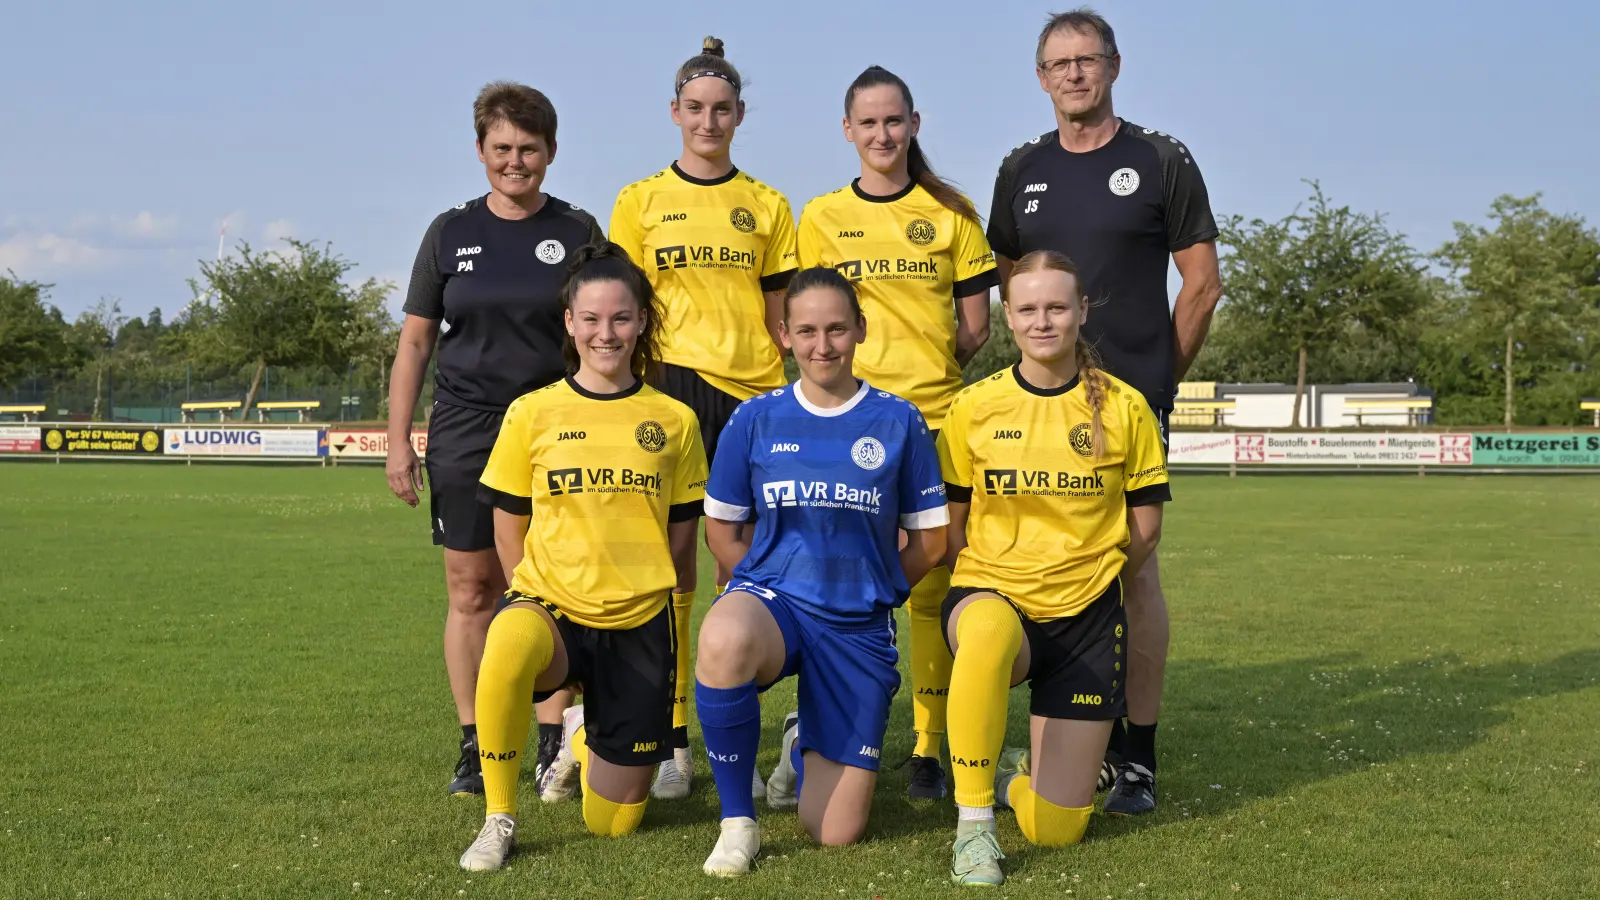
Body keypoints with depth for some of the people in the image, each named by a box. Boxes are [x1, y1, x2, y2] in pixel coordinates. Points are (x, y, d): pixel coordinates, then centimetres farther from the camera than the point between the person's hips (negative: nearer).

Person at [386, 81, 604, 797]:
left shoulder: (577, 232, 5)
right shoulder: (451, 232, 7)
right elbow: (415, 339, 9)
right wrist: (398, 440, 3)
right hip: (464, 432, 1)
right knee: (471, 591, 3)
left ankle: (554, 742, 10)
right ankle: (473, 747, 12)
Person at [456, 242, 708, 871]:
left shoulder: (674, 421, 2)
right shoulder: (532, 413, 0)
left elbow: (682, 542, 9)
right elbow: (508, 533, 6)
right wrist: (542, 601, 1)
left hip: (639, 624, 1)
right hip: (551, 605, -1)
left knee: (613, 821, 5)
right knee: (509, 643, -40)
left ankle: (587, 738, 42)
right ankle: (499, 819, -16)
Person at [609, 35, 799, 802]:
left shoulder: (767, 206, 12)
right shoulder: (641, 200, 9)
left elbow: (777, 312, 11)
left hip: (751, 394, 2)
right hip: (670, 389, -1)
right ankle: (672, 742, 1)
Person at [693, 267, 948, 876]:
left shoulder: (898, 422, -1)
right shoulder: (756, 420, 0)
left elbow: (929, 541, 7)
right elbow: (721, 528, 10)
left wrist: (868, 589, 9)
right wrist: (764, 586, 1)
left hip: (860, 626, 1)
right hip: (773, 597, 0)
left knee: (836, 833, -2)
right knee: (723, 642, -42)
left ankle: (805, 749, 36)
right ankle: (737, 821, -18)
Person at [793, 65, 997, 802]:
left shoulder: (950, 212, 8)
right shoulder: (821, 218, 10)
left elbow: (975, 325, 8)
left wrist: (924, 373, -2)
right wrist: (860, 377, -3)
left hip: (936, 416, 0)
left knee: (931, 582, -2)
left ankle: (929, 745, 5)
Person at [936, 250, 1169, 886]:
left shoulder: (1124, 408, -2)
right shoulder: (973, 406, -1)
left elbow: (1145, 527, 6)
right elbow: (951, 525, 8)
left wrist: (1084, 580, 9)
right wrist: (990, 583, -2)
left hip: (1085, 617, 1)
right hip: (989, 593, -1)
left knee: (1055, 829, -4)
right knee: (990, 630, -43)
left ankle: (1015, 773, 35)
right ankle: (974, 826, -25)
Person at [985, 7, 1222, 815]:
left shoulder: (1161, 162, 1)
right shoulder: (1023, 172, 12)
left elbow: (1203, 283, 2)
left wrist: (1159, 377, 2)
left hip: (1132, 404, -4)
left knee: (1133, 570, -5)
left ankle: (1138, 759, 1)